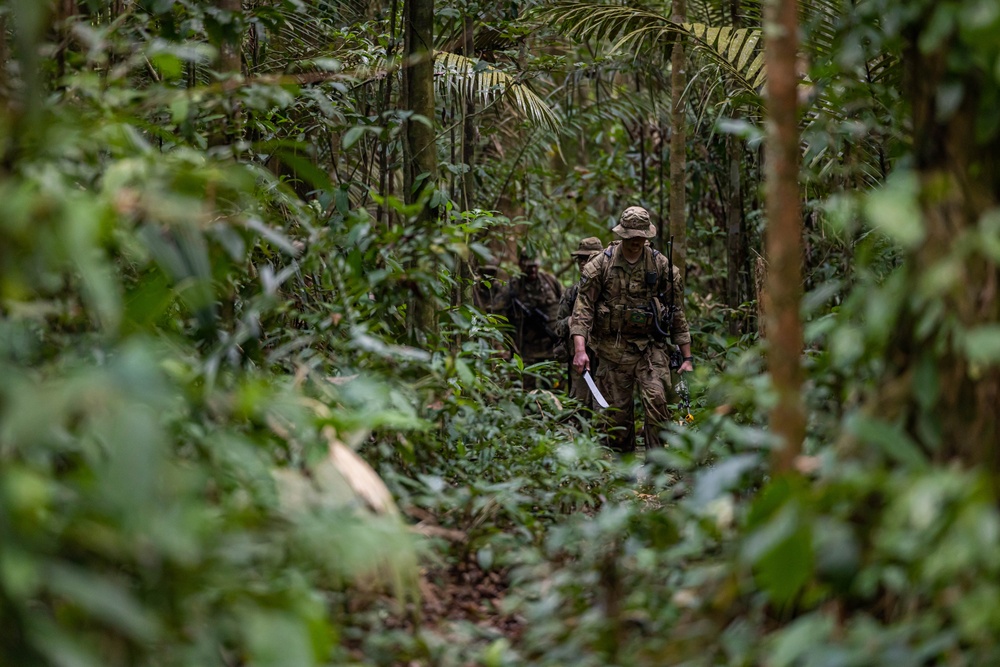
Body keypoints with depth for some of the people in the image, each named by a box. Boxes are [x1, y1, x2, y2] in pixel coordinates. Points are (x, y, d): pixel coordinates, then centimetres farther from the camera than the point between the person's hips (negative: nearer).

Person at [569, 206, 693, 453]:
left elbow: (677, 312, 8)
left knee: (656, 398, -20)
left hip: (650, 346, 0)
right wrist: (580, 349, -18)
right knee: (616, 414, 2)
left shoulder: (661, 265, 4)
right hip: (613, 348, 0)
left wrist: (688, 357, 5)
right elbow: (583, 306, -5)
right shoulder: (601, 265, 0)